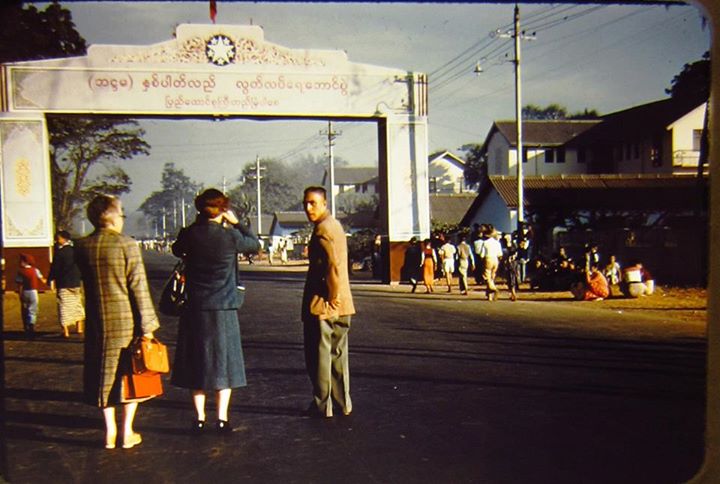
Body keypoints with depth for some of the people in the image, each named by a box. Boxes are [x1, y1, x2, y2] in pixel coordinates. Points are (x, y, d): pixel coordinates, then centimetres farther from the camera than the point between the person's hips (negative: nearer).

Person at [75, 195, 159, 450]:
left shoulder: (82, 246, -1)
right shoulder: (127, 245, -13)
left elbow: (86, 282, 9)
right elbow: (139, 287, -13)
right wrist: (147, 324, -7)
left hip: (97, 323, 4)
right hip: (127, 322, -3)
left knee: (105, 376, 16)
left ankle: (109, 432, 23)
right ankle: (127, 432, 17)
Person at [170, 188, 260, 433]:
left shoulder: (189, 234, -4)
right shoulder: (230, 236, -11)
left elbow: (177, 250, 18)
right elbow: (255, 244, 7)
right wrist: (236, 223, 12)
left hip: (194, 308, 2)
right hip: (224, 309, -2)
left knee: (196, 363, 12)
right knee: (224, 362, 9)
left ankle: (200, 418, 15)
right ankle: (222, 418, 11)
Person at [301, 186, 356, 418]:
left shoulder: (322, 229, -16)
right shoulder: (335, 225, 15)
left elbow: (332, 266, -24)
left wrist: (331, 299, -17)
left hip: (323, 305, -10)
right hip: (341, 305, 10)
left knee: (319, 355, 1)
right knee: (338, 354, 15)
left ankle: (321, 405, 10)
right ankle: (343, 403, 23)